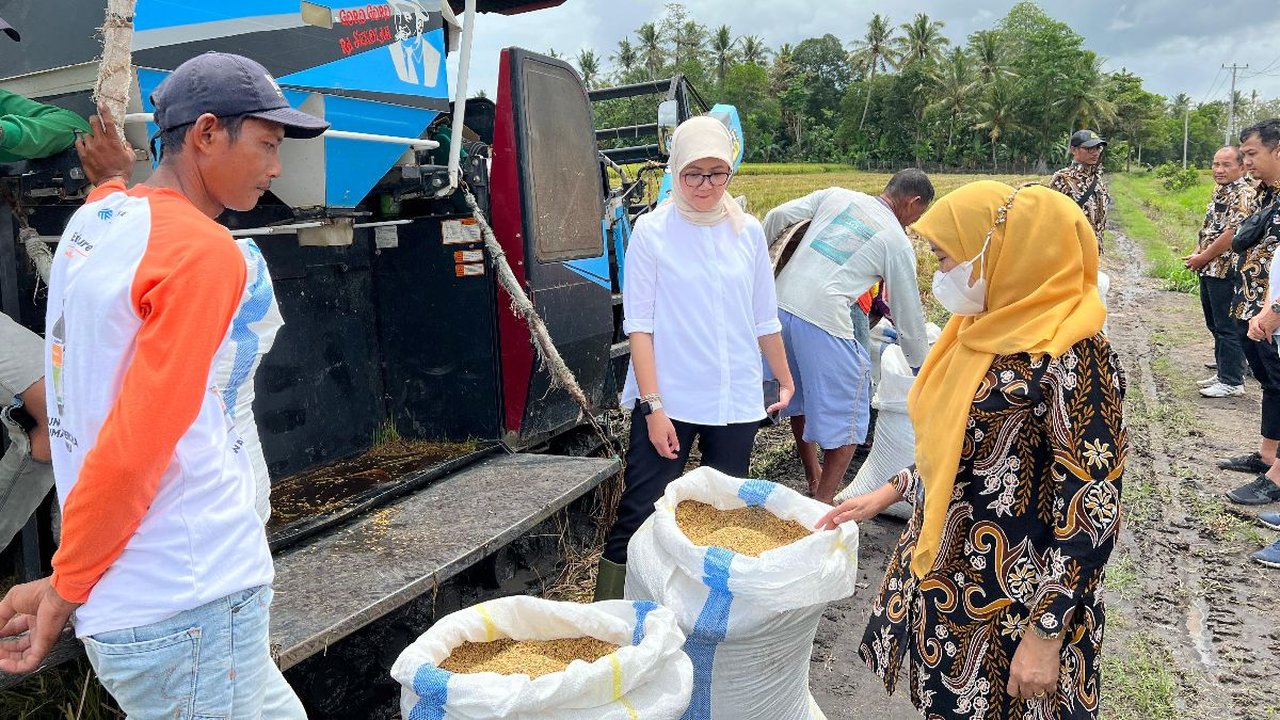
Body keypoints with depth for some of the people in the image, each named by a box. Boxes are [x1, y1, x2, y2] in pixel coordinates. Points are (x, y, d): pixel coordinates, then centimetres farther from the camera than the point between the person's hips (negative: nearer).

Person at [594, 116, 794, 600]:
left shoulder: (748, 232, 6)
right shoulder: (652, 231, -4)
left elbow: (765, 319, 16)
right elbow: (638, 325, -7)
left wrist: (785, 380, 21)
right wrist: (653, 407, -13)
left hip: (736, 401, 4)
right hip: (667, 399, -3)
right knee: (639, 516, -4)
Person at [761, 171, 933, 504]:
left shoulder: (835, 195, 15)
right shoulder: (898, 242, 5)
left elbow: (777, 216, 10)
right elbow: (908, 313, 10)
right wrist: (921, 365, 23)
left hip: (780, 304, 7)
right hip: (823, 320, -6)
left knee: (800, 397, 24)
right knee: (845, 420, 6)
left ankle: (813, 478, 39)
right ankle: (823, 505, 6)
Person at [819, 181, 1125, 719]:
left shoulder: (1070, 357, -23)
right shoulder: (987, 330, 3)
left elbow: (1092, 510, -22)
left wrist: (1045, 634, -20)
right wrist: (890, 492, 13)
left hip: (1016, 599, -8)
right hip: (945, 577, 8)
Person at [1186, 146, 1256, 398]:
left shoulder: (1244, 195, -15)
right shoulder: (1219, 192, 14)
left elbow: (1232, 234, -22)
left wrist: (1203, 258, -13)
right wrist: (1197, 254, 7)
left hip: (1227, 271, -9)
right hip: (1209, 271, 9)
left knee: (1227, 327, -3)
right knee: (1215, 325, 16)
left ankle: (1232, 381, 4)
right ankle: (1223, 372, 27)